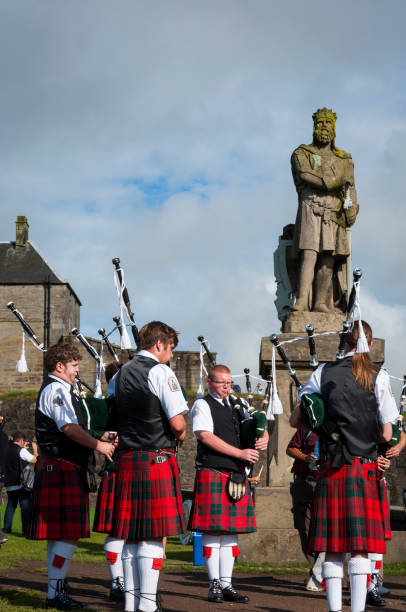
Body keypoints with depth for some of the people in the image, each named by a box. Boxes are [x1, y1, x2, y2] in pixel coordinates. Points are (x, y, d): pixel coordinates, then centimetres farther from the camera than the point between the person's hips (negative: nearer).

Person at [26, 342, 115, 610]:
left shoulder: (60, 391, 22)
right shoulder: (56, 390, -12)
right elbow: (69, 428, -24)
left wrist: (97, 439, 13)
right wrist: (98, 445, -15)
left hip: (60, 470, 11)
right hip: (61, 470, -11)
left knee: (59, 535, 12)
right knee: (68, 535, -11)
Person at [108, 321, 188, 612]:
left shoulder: (121, 374, 15)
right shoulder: (160, 371, -9)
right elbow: (177, 423, -15)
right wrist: (180, 435, 5)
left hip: (126, 459, 7)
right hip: (157, 460, -7)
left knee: (132, 534, 10)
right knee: (155, 534, -5)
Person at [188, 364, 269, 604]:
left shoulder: (238, 405, 19)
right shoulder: (202, 405, -1)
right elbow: (207, 437, -13)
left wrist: (263, 439, -5)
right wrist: (240, 453, -16)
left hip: (237, 475, 6)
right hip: (212, 474, -6)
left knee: (231, 531, 6)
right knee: (212, 530, -4)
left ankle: (227, 584, 10)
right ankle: (215, 584, 3)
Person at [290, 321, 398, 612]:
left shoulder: (324, 372, 5)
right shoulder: (379, 377, -1)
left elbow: (295, 420, 8)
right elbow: (386, 435, -2)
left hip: (332, 469, 2)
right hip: (366, 471, -1)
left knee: (333, 547, 4)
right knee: (361, 548, 2)